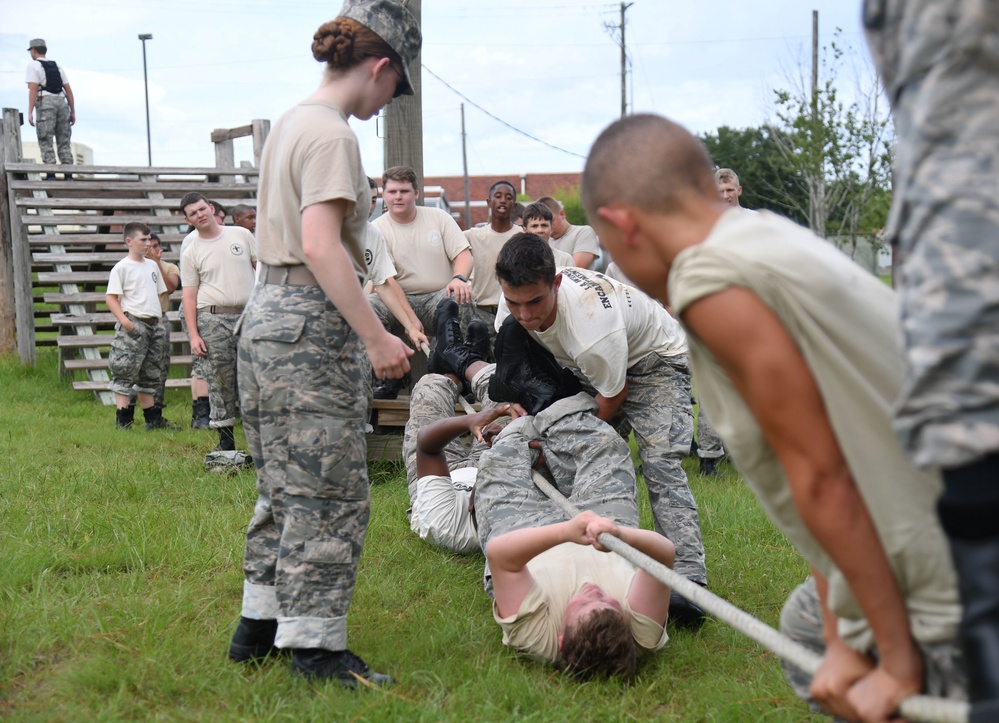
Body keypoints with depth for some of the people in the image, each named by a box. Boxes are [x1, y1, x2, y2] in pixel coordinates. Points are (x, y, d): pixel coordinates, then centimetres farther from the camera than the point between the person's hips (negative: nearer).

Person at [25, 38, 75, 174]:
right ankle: (68, 175, -2)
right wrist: (73, 112, 17)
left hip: (45, 104, -5)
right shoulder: (57, 66, 22)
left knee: (46, 142, -4)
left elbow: (33, 89, -8)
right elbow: (68, 90, 16)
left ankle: (51, 176, -15)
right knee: (64, 143, 7)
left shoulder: (33, 65, 4)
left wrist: (30, 112, -12)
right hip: (62, 103, 5)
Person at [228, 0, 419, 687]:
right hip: (311, 324, -10)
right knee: (330, 492, -2)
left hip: (267, 315, 10)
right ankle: (316, 644, 5)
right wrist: (375, 335, -24)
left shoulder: (289, 124, 16)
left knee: (286, 485, 17)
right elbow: (321, 246, -24)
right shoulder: (331, 134, -14)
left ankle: (258, 624, 25)